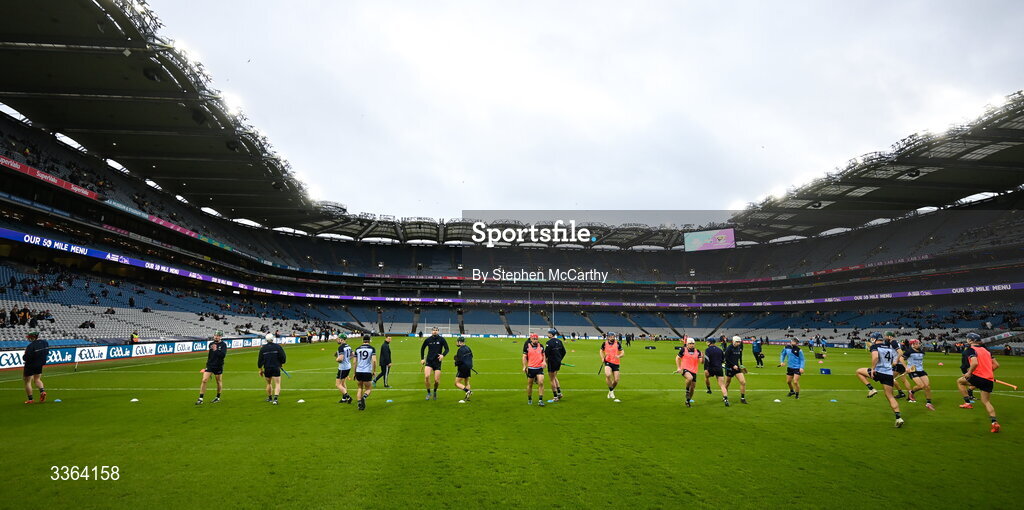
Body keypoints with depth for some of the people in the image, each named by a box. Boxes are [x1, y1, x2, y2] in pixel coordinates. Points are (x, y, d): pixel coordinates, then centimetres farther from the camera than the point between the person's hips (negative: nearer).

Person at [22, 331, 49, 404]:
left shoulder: (31, 346, -26)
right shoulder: (45, 343, -4)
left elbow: (25, 358, -22)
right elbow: (47, 353, 8)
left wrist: (24, 355, -2)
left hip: (30, 365, -6)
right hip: (40, 364, 6)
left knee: (27, 382, 8)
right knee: (37, 379, 21)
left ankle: (30, 399, 10)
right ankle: (42, 391, -3)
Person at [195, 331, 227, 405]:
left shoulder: (223, 345, -6)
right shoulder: (211, 344, 8)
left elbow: (223, 355, -19)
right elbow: (209, 355, 19)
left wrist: (216, 350, -23)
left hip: (218, 366, -4)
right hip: (209, 365, 4)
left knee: (219, 382, 8)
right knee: (204, 380, -8)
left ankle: (218, 397, 26)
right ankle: (200, 399, -4)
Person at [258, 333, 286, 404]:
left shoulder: (262, 348, 1)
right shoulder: (278, 346, -5)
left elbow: (260, 360, 4)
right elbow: (283, 357, -8)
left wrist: (261, 369, 14)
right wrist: (282, 364, 12)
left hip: (267, 369, 3)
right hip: (276, 368, -3)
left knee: (269, 383, 21)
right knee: (277, 384, -2)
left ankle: (270, 398, 34)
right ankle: (275, 398, -19)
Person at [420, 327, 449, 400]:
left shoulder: (441, 339, -3)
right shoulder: (428, 340, 2)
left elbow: (447, 349, -1)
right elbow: (422, 348, 16)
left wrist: (443, 355, -20)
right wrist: (422, 359, 10)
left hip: (437, 362, -1)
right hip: (429, 361, 1)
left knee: (437, 380, -3)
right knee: (426, 376, -19)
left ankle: (435, 392, 29)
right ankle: (428, 393, 1)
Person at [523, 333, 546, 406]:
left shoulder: (541, 346, 5)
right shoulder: (527, 346, -3)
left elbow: (543, 354, 18)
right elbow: (524, 357, 0)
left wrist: (544, 361, 1)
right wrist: (524, 367, -7)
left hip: (539, 368, 1)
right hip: (530, 368, -1)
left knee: (541, 383, -12)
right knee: (530, 384, 8)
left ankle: (540, 400, -6)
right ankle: (529, 399, 26)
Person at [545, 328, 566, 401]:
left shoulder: (549, 342, -17)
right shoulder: (559, 341, 6)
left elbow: (546, 354, -19)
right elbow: (564, 352, 12)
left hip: (552, 362, -8)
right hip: (558, 362, 8)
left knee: (552, 380, 3)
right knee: (554, 377, 25)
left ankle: (555, 397, 6)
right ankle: (559, 392, 22)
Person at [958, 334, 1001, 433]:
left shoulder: (971, 349, -6)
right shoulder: (986, 350, 18)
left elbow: (975, 363, -22)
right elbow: (996, 365, 18)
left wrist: (969, 373, -9)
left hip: (979, 377, -7)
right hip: (990, 380, 7)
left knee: (959, 381, 17)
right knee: (986, 401, 15)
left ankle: (967, 403, 11)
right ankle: (994, 422, 4)